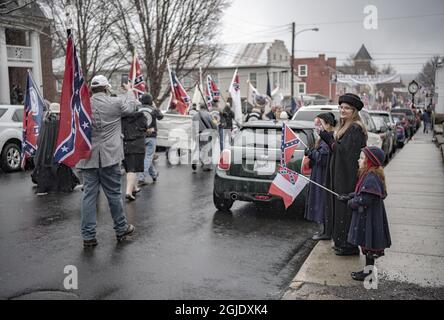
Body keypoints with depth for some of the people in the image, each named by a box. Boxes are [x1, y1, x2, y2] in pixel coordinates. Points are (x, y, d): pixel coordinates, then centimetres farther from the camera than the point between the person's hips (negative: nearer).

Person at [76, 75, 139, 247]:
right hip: (109, 157, -2)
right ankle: (121, 229, 23)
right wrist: (129, 90, 31)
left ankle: (88, 236, 8)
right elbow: (131, 105, 14)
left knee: (89, 195, 5)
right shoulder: (115, 103, -5)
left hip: (88, 157, 3)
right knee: (114, 193, 9)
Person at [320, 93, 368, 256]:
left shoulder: (355, 128, -16)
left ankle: (349, 246, 9)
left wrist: (326, 136, -17)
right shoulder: (346, 127, 14)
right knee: (339, 206, 15)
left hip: (348, 177, -10)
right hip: (340, 175, 10)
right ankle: (342, 242, 26)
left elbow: (344, 151, -23)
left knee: (345, 207, -2)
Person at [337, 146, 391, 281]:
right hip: (365, 216, 10)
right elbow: (360, 193, 16)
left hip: (370, 218, -10)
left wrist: (351, 202, -13)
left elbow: (365, 200, -27)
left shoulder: (372, 178, -24)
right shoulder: (368, 175, 8)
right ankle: (368, 270, 30)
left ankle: (369, 272, 14)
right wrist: (348, 197, 6)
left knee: (369, 245, 2)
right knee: (366, 243, 18)